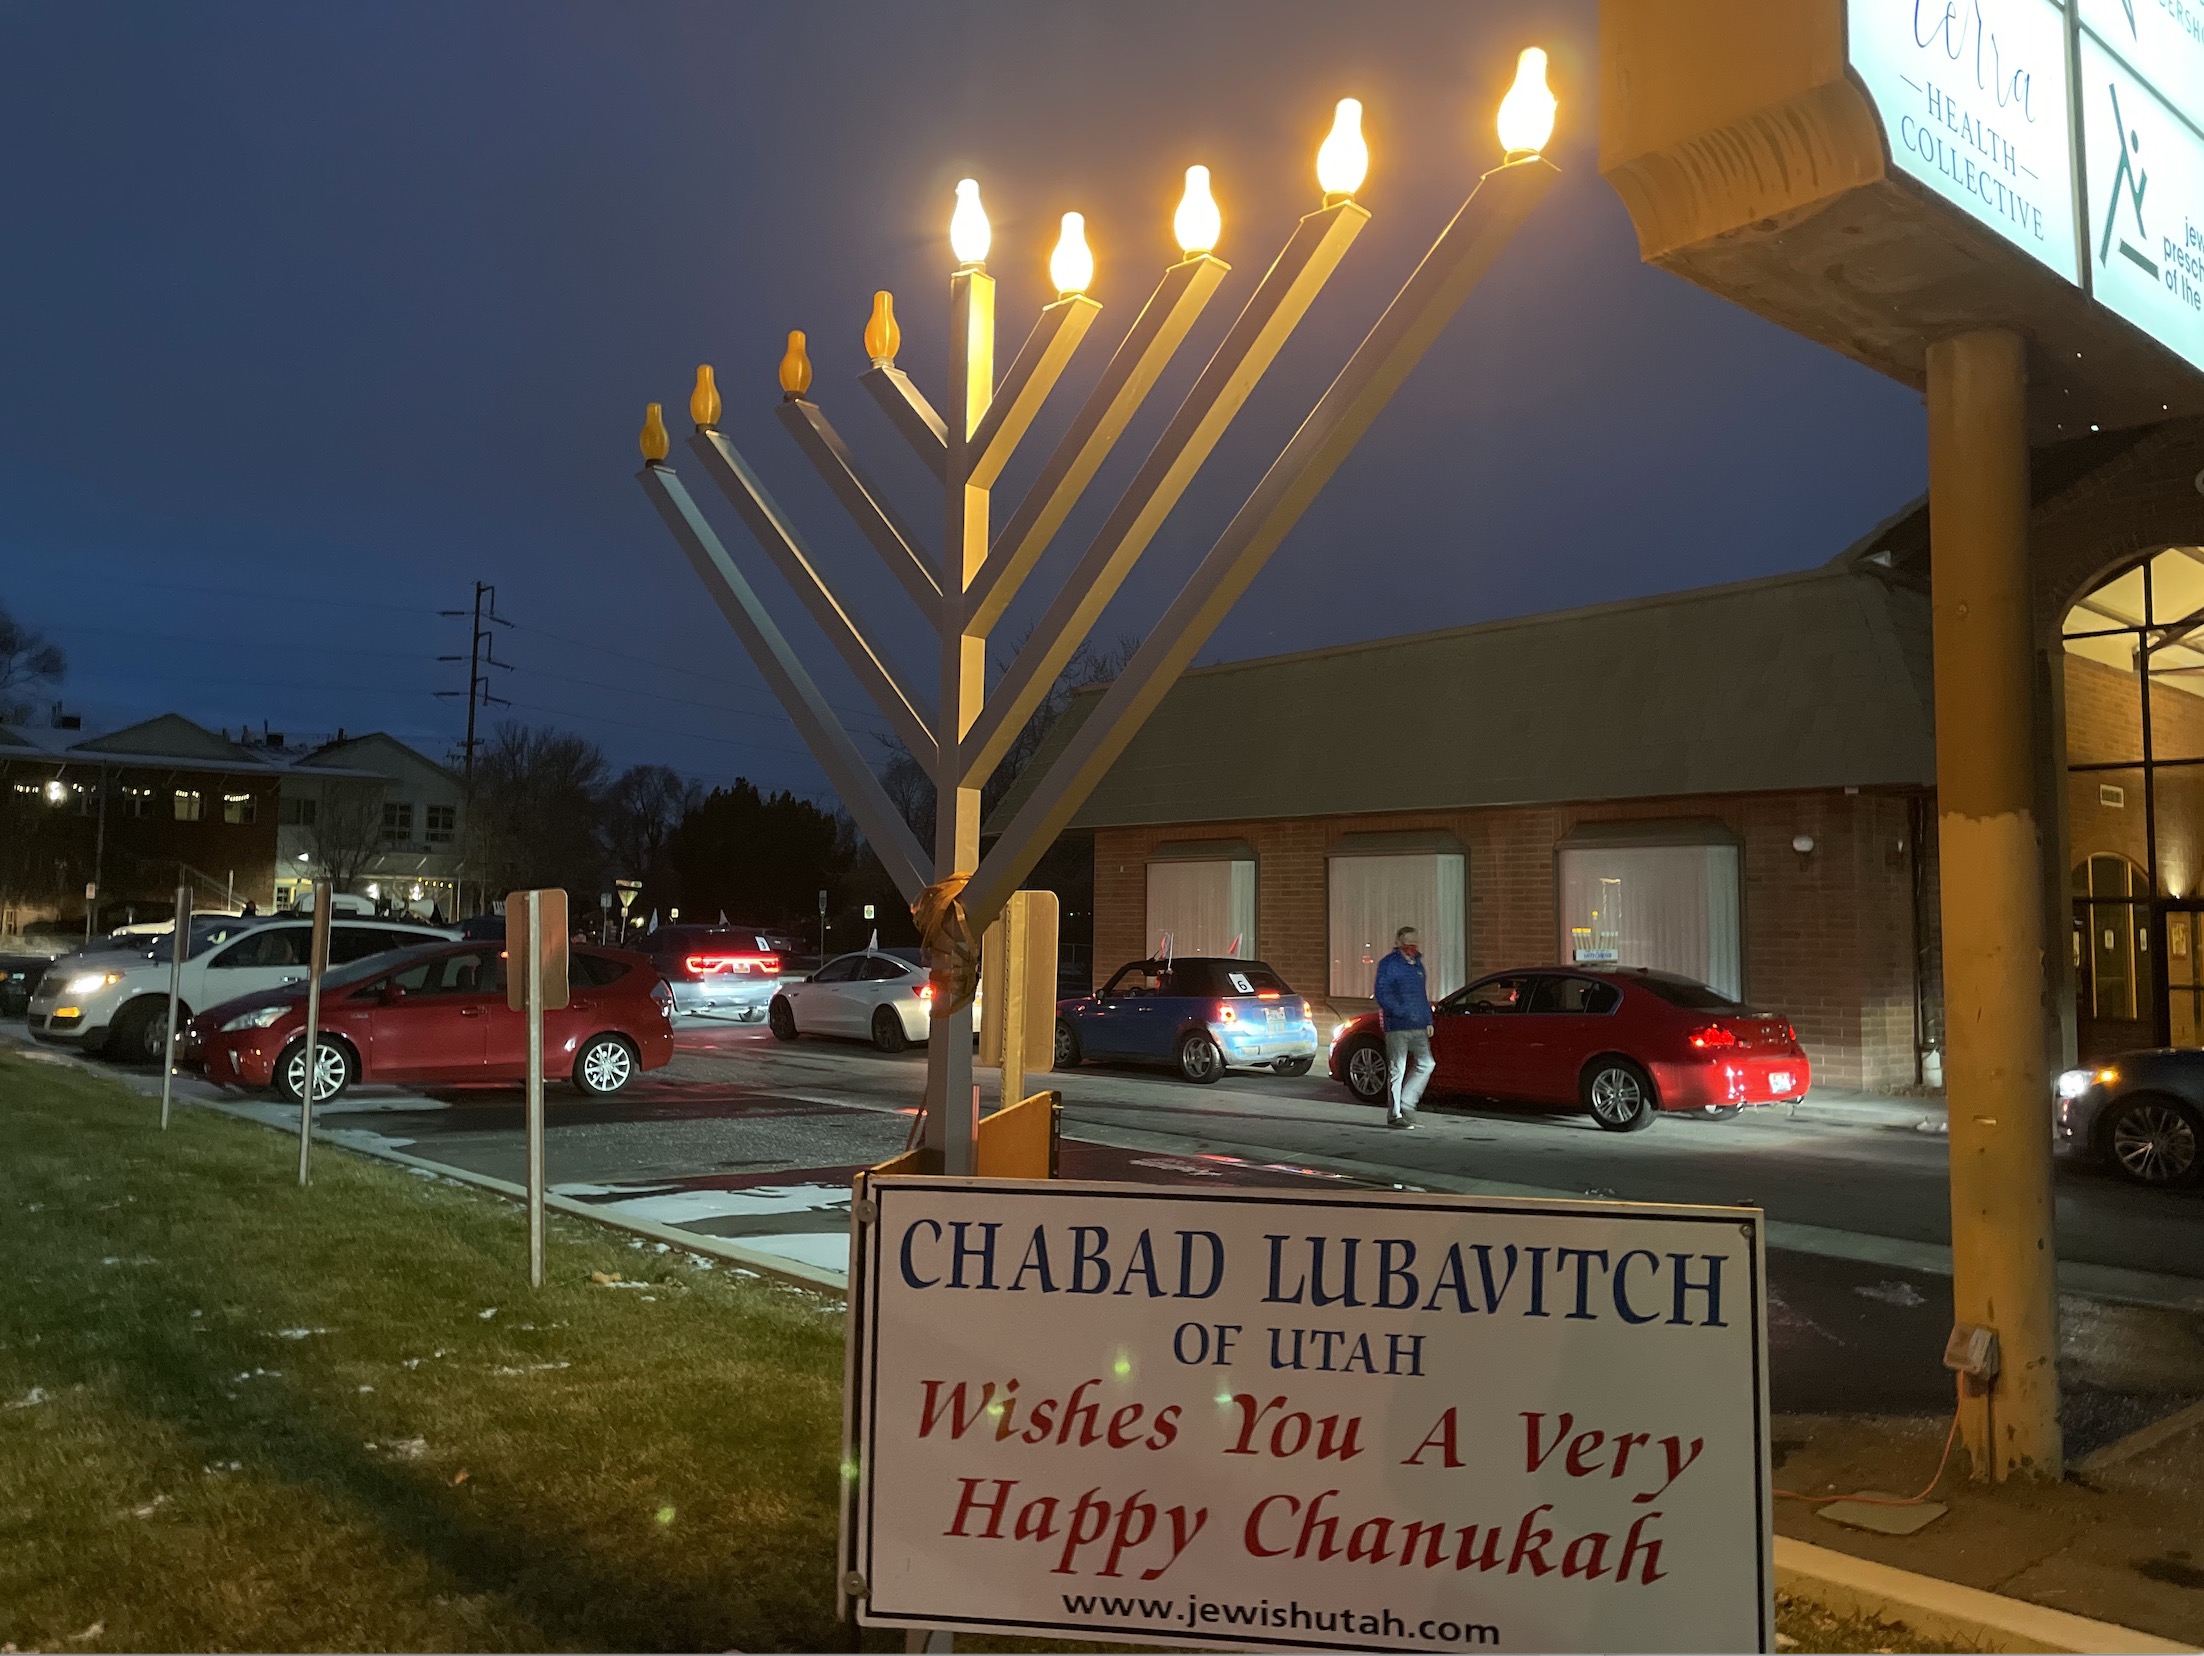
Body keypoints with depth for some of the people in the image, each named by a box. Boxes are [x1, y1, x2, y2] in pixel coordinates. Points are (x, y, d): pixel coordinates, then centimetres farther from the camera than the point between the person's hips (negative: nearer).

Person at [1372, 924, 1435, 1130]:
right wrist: (1402, 1012, -21)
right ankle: (1395, 1115, 4)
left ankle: (1406, 1103, 12)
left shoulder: (1417, 964, 17)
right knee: (1397, 1070, -3)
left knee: (1427, 1063, 2)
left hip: (1418, 1027, 7)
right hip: (1397, 1027, -7)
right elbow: (1381, 994, -14)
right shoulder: (1389, 964, -7)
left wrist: (1428, 1020, 16)